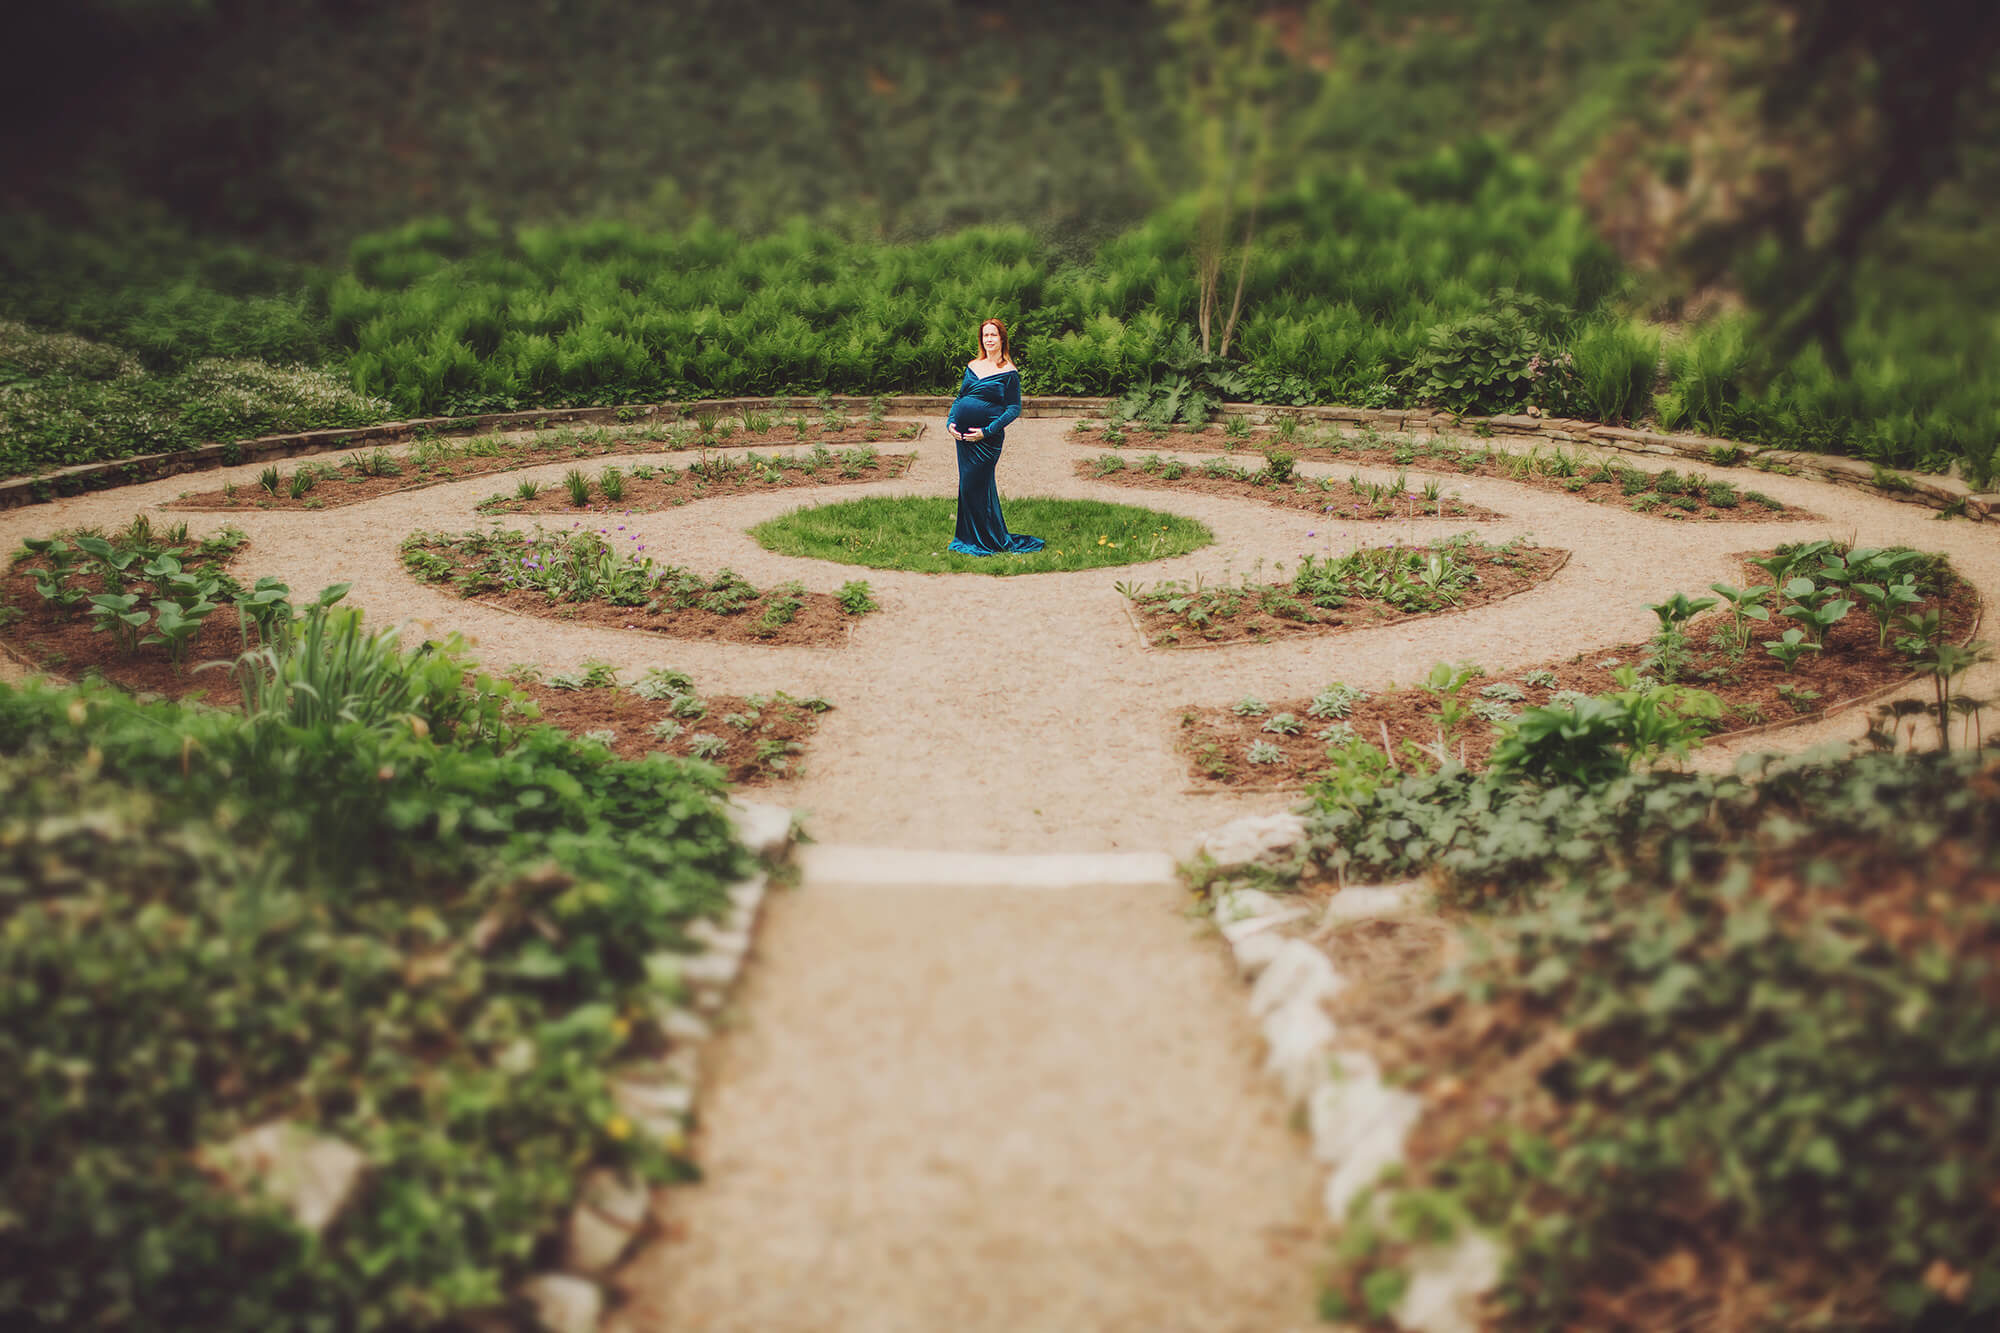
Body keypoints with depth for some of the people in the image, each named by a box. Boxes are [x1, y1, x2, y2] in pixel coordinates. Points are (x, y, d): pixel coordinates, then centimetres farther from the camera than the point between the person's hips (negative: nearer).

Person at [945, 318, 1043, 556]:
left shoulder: (1009, 373, -4)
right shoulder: (972, 367, 13)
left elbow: (1014, 408, -7)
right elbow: (959, 398, 19)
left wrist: (987, 431, -15)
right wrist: (951, 422, 2)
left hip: (987, 438, -6)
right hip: (963, 437, 6)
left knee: (973, 487, -7)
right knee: (967, 486, 11)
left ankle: (987, 542, 4)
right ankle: (968, 538, 23)